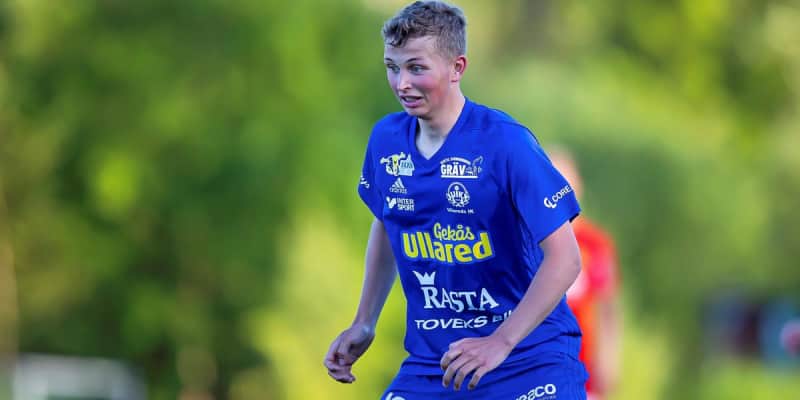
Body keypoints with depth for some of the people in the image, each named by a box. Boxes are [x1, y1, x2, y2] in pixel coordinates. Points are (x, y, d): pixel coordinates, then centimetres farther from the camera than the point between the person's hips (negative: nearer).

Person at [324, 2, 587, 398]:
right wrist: (364, 323, 16)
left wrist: (500, 343, -24)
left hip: (529, 361, -5)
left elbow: (564, 258, -18)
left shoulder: (505, 142, -16)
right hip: (430, 362, 5)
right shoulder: (386, 138, 1)